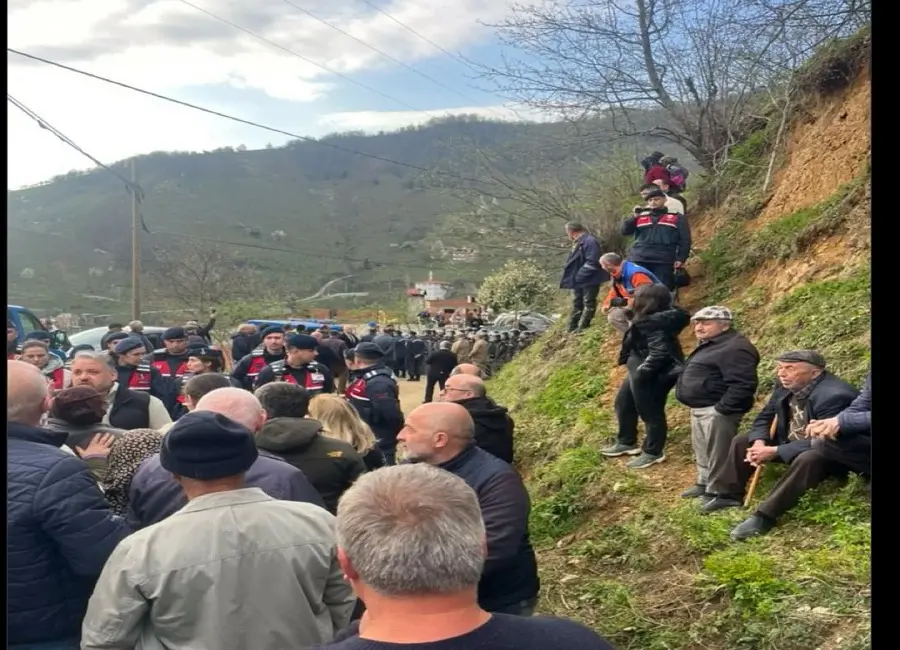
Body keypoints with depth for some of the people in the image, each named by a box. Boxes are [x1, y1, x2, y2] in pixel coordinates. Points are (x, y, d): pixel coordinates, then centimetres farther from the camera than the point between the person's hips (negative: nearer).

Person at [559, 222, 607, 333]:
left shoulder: (590, 241, -20)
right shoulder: (578, 242, 12)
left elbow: (592, 262, -26)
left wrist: (579, 276, -23)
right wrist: (571, 276, 9)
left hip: (589, 280, -10)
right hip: (578, 281, 10)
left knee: (588, 304, 1)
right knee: (576, 304, 15)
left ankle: (582, 327, 5)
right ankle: (572, 328, 22)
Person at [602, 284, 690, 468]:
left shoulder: (653, 324, -27)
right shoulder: (650, 319, 4)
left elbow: (660, 352, -32)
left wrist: (642, 371, -25)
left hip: (653, 376, -12)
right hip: (642, 373, 12)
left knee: (651, 413, 4)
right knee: (623, 403, 22)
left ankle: (653, 453, 20)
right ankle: (626, 443, 36)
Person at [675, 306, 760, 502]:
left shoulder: (734, 348, -20)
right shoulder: (710, 345, 15)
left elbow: (743, 384, -27)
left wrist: (722, 408, -25)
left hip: (716, 411, -11)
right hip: (700, 409, 11)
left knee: (718, 454, -3)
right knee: (702, 450, 21)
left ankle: (717, 492, 5)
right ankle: (704, 483, 35)